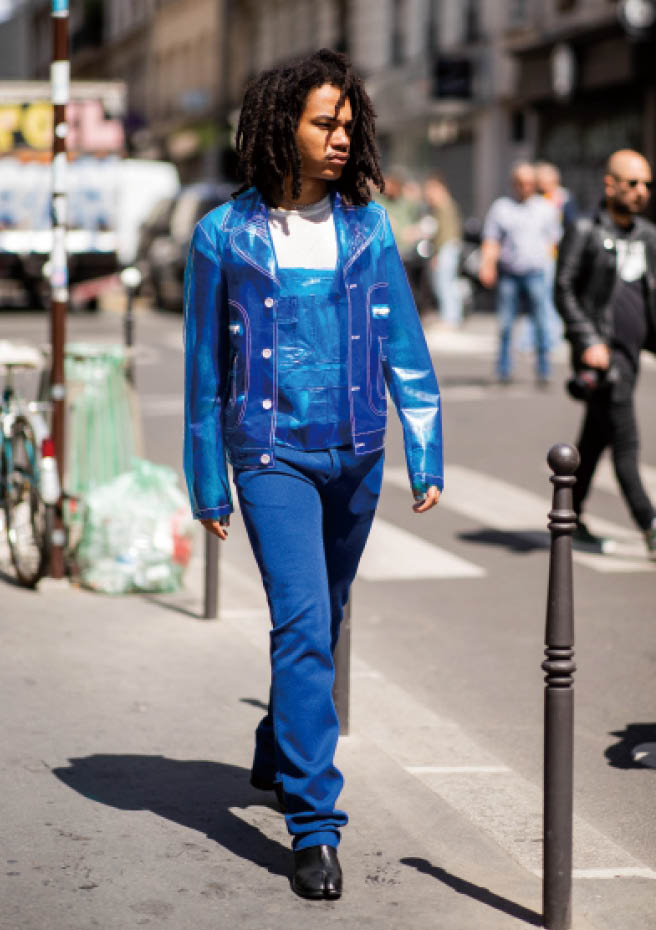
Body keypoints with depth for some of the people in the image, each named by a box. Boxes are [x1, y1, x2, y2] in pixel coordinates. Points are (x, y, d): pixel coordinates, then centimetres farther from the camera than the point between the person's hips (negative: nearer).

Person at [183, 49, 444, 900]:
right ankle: (315, 826, -13)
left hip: (355, 454, 4)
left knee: (323, 623, 17)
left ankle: (278, 757, 42)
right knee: (303, 624, -15)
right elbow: (205, 367, 3)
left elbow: (404, 348, 5)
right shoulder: (225, 236, -4)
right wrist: (207, 485, 6)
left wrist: (427, 456, 0)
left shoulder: (367, 228, 3)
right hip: (273, 454, -4)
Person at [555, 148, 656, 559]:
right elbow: (564, 291, -8)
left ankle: (572, 521, 24)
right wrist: (589, 341, -17)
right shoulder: (585, 233, -5)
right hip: (600, 353, -6)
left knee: (596, 440, 14)